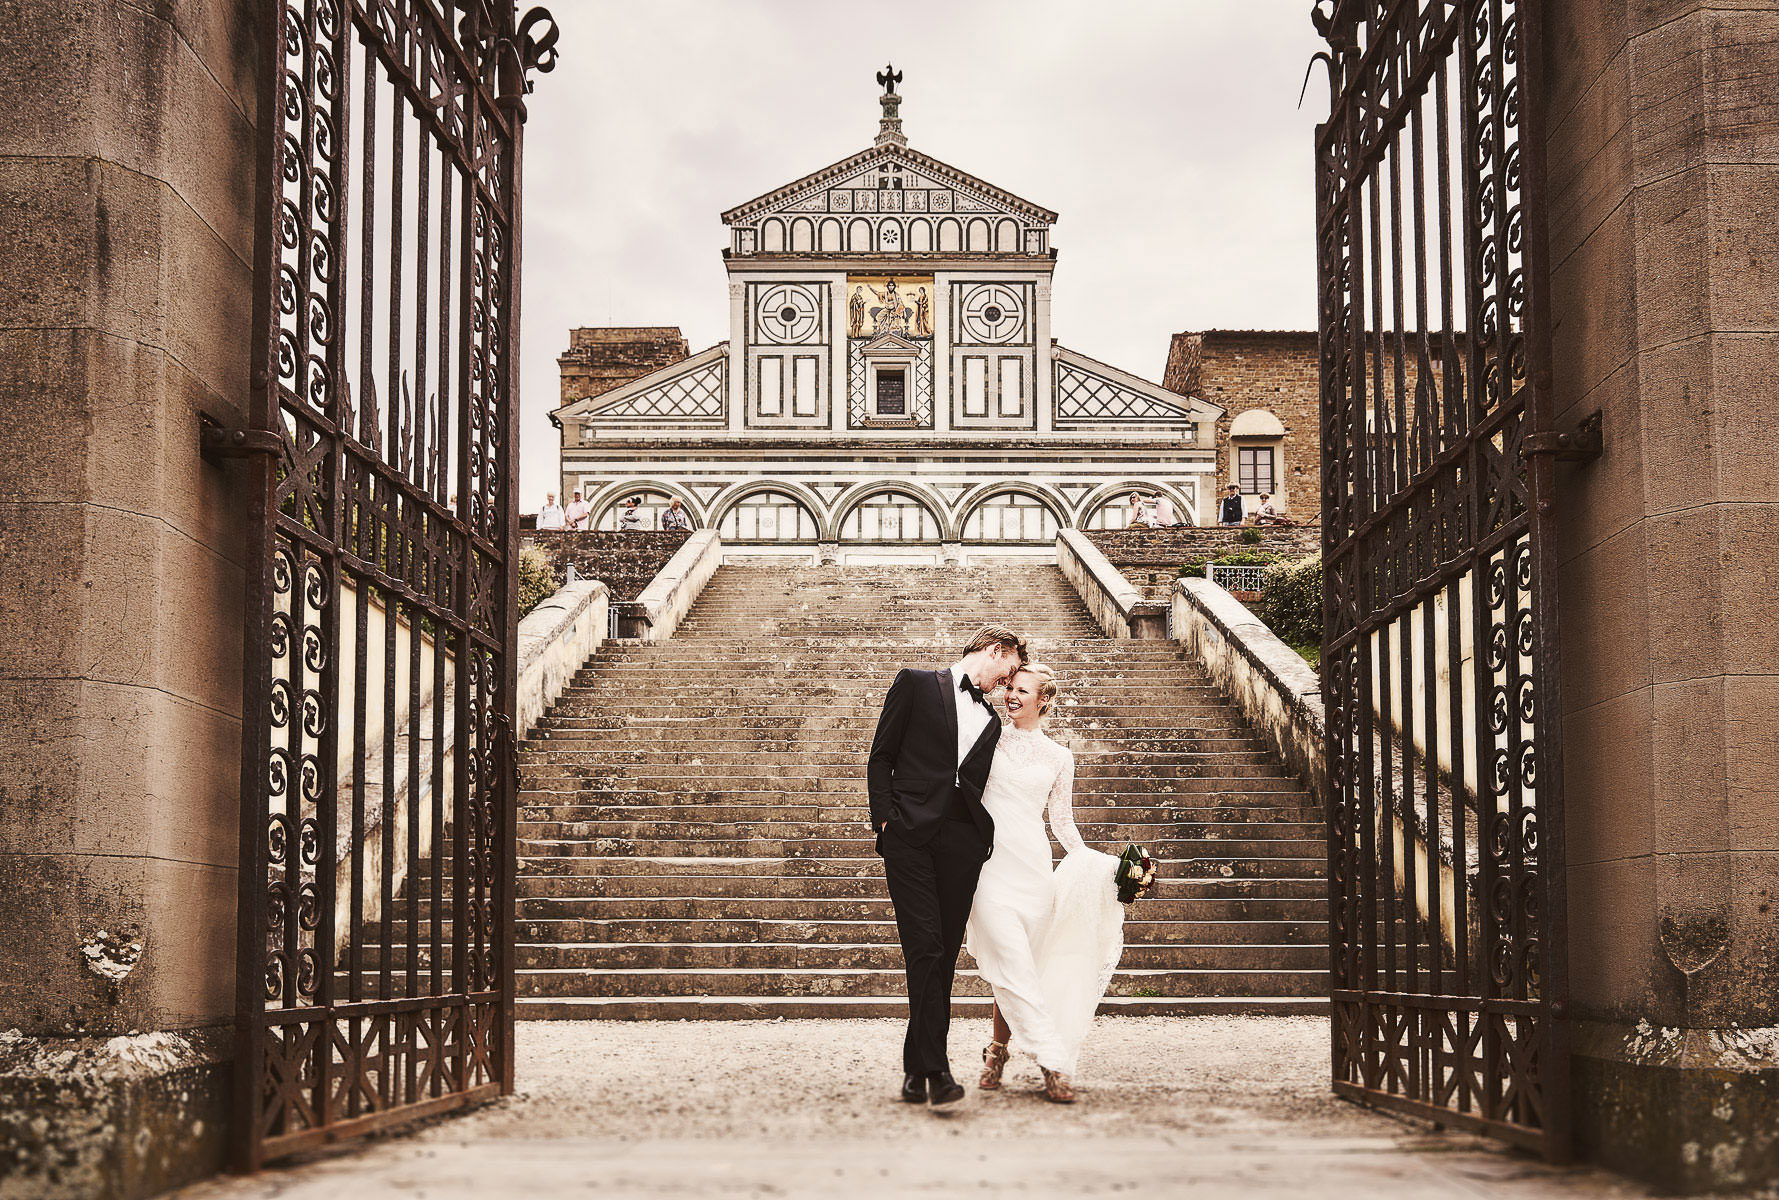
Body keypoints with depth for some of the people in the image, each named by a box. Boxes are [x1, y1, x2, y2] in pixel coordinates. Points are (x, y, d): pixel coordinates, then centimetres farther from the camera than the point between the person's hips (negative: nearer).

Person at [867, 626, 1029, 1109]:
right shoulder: (916, 684, 10)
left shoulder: (991, 721, 24)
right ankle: (937, 1070, -17)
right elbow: (881, 757, 6)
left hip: (963, 841, 5)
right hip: (910, 834, -5)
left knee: (944, 956, 2)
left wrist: (987, 836, 7)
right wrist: (885, 819, -4)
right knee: (925, 949, -13)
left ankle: (916, 1068, 9)